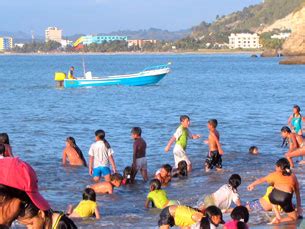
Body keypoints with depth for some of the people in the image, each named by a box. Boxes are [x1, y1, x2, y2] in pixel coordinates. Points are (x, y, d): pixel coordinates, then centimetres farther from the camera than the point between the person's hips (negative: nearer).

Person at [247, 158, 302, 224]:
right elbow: (297, 193, 27)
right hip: (285, 198, -1)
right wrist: (299, 207, 35)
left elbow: (261, 180, 36)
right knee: (294, 217, 20)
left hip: (275, 195, 1)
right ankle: (280, 220, -4)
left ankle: (278, 217, 20)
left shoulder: (275, 174, 23)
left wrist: (252, 185, 53)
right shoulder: (293, 177, 24)